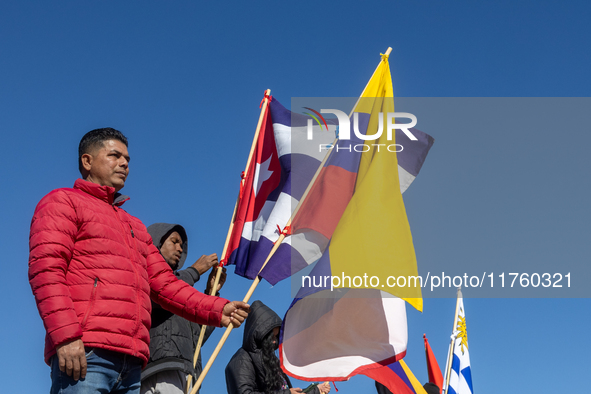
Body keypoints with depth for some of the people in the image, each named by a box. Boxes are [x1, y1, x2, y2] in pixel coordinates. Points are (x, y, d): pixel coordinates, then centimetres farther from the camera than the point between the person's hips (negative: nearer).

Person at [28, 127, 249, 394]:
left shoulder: (135, 227, 32)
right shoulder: (63, 202, 10)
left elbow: (165, 284, 25)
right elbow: (46, 269, -5)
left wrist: (217, 310, 10)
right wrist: (65, 335, -18)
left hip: (130, 365, 7)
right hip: (83, 353, -7)